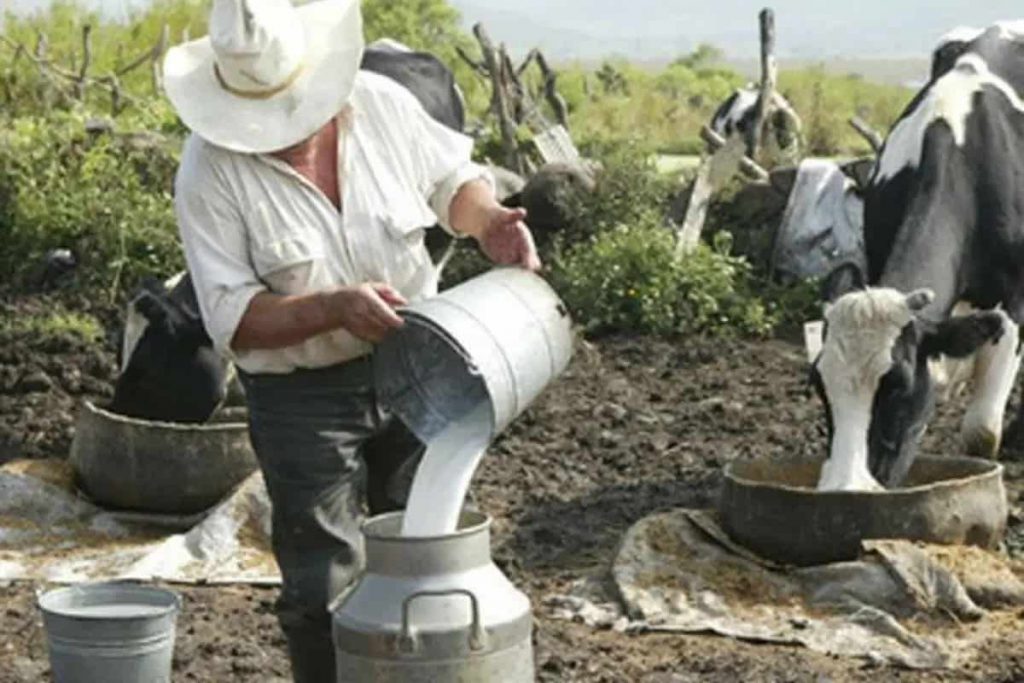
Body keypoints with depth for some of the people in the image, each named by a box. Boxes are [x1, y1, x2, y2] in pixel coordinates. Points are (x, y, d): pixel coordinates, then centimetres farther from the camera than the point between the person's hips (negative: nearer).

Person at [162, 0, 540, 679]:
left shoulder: (382, 104, -8)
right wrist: (337, 307, -32)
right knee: (324, 589, 2)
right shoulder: (211, 170, -17)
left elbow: (451, 181, 9)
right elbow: (232, 316, -18)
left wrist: (488, 219, -14)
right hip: (303, 396, -3)